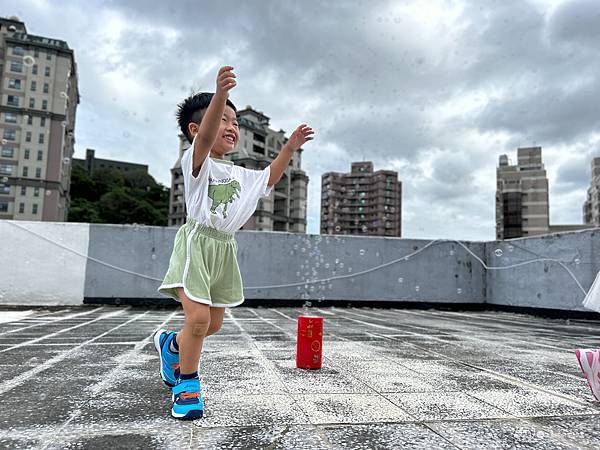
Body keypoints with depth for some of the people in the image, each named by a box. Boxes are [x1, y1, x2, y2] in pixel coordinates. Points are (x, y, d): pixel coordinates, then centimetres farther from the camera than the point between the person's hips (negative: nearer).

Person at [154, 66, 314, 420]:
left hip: (225, 248, 7)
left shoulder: (239, 174, 17)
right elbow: (205, 138, -28)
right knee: (198, 318, -16)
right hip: (197, 242, -7)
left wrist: (290, 147, 18)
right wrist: (221, 95, -44)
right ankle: (188, 385, 9)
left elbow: (268, 179, 28)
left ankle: (171, 345, 43)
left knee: (213, 324, 13)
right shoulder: (197, 161, -7)